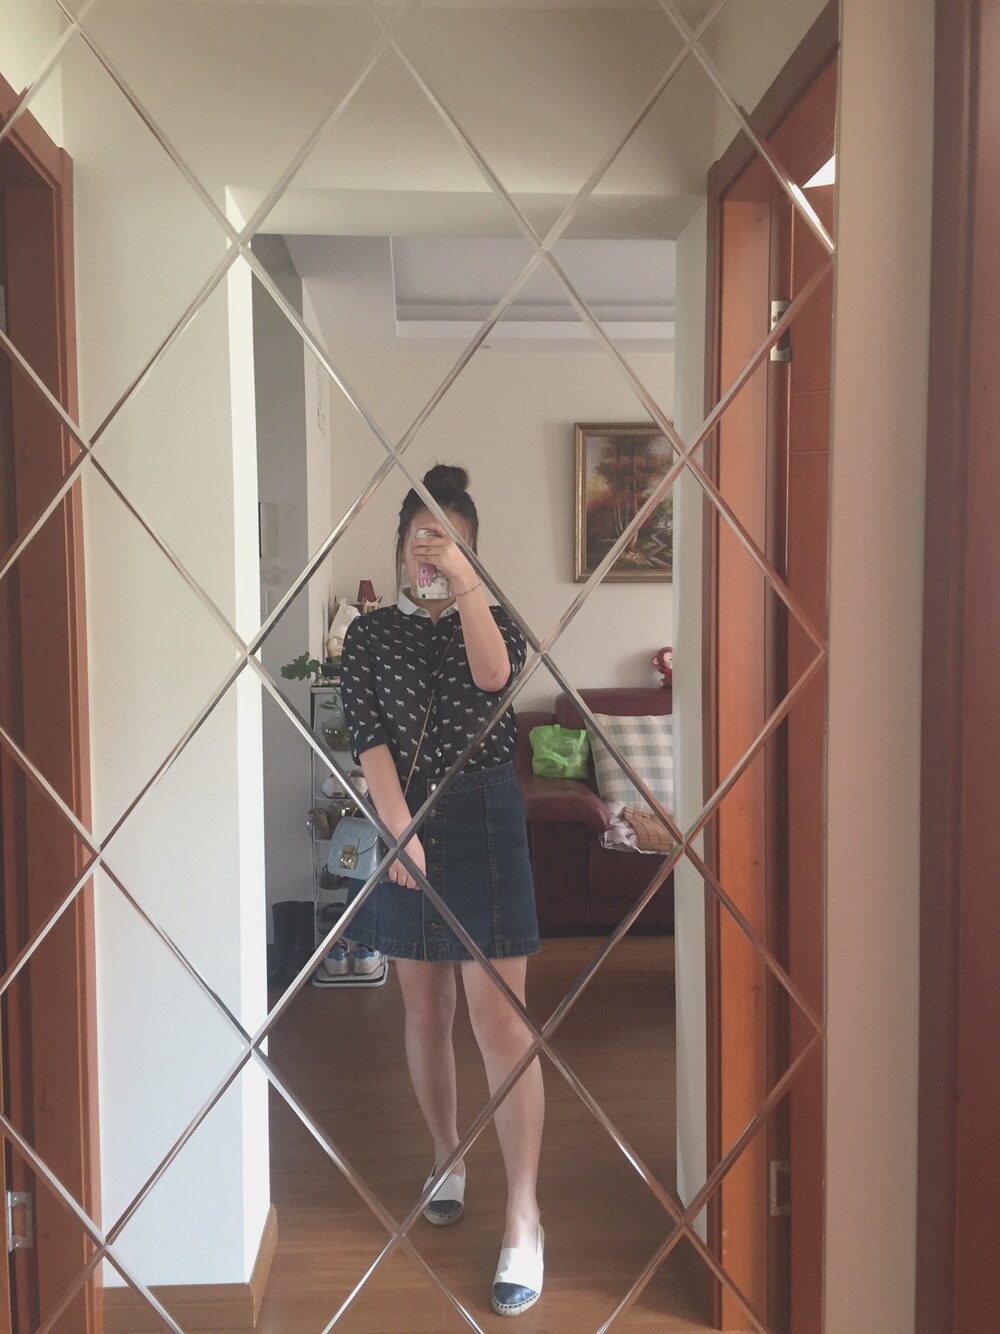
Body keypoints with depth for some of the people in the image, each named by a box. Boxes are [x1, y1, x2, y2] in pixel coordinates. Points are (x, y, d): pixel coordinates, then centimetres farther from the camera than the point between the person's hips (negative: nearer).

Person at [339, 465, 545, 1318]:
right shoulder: (370, 634, 6)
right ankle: (447, 1161, 34)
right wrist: (401, 828, -17)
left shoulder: (493, 619, 4)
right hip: (406, 823, 2)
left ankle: (524, 1220, -1)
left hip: (485, 820, -2)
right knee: (427, 1009, 13)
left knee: (500, 1018, -7)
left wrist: (462, 578, -21)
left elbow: (492, 676, -20)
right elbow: (369, 738, -5)